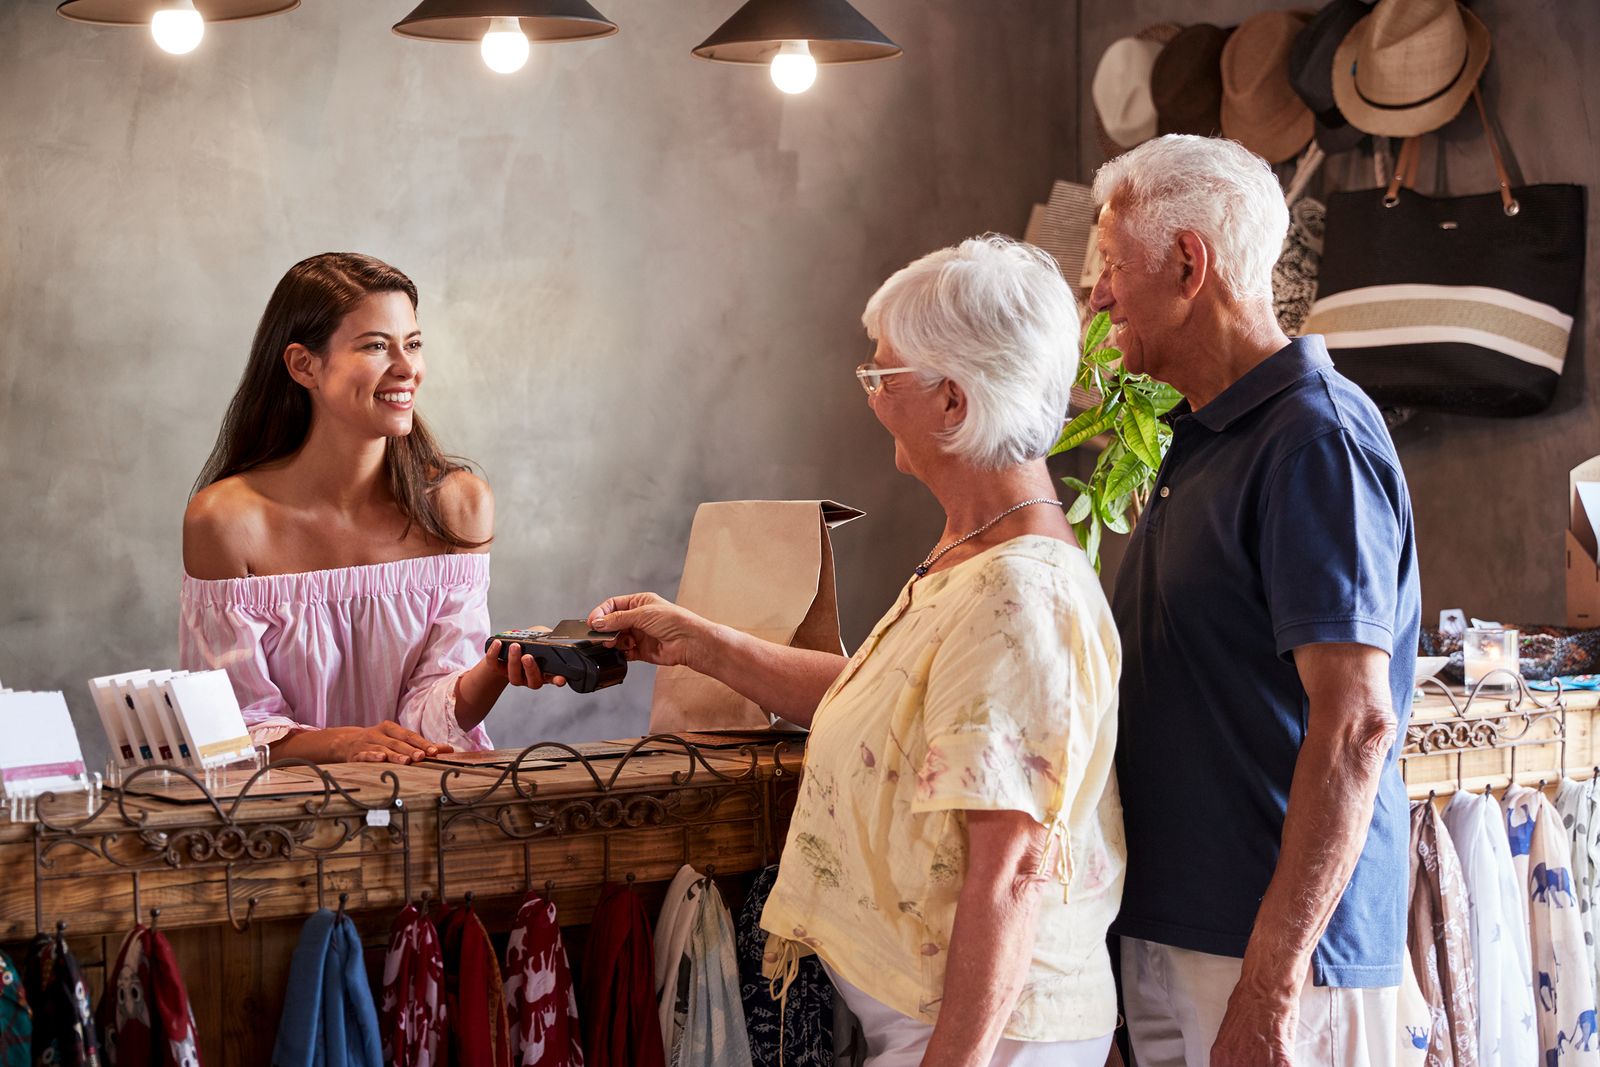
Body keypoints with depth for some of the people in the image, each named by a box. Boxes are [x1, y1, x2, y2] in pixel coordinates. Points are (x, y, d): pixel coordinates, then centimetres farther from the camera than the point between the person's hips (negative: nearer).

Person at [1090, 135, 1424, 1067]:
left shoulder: (1315, 440, -16)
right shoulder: (1202, 440, 15)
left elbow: (1355, 724, -23)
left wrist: (1271, 982, -25)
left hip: (1281, 946, -9)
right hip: (1167, 923, 9)